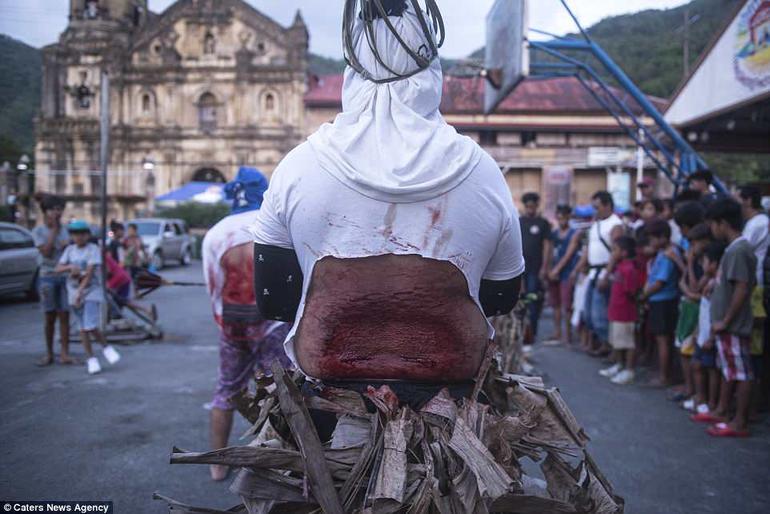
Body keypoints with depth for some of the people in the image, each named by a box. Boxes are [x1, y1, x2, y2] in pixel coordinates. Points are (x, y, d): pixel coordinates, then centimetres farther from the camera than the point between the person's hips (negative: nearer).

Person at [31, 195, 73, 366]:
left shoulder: (65, 230, 7)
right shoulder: (38, 231, 0)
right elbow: (46, 252, -12)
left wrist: (67, 246, -11)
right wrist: (54, 229, -10)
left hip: (65, 276, 2)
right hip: (47, 277, -2)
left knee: (64, 316, -1)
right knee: (50, 318, 4)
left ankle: (65, 354, 2)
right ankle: (49, 354, 15)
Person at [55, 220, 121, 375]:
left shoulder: (93, 249, -8)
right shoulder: (69, 250, 8)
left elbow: (90, 272, -15)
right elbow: (58, 268, 1)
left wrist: (80, 292, -21)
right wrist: (70, 267, -20)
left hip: (92, 292, -5)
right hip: (74, 293, 5)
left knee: (91, 327, -14)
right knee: (83, 328, 7)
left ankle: (105, 347, 11)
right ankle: (91, 358, 14)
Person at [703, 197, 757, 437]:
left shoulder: (738, 251, -19)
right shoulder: (737, 248, 11)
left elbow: (742, 289, -23)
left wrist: (725, 321, -18)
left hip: (734, 326, -10)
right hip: (728, 326, 10)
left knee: (741, 373, 0)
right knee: (729, 370, 18)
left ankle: (740, 422, 8)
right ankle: (722, 412, 30)